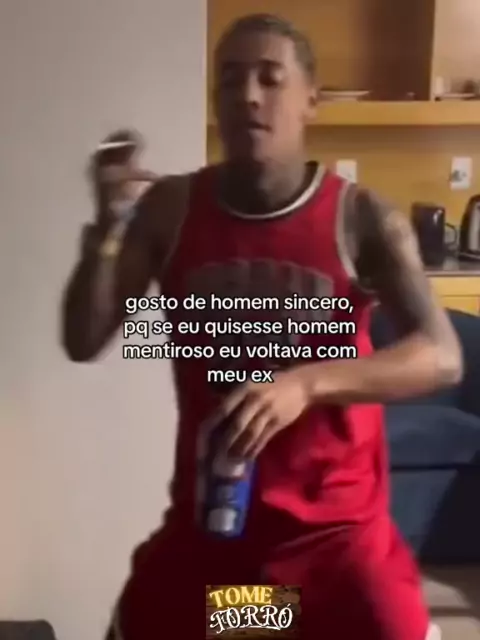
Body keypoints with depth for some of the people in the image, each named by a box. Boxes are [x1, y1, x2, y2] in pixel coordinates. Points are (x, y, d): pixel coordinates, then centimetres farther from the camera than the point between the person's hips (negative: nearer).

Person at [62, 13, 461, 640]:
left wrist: (306, 383, -33)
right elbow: (83, 343, -7)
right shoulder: (171, 208, -5)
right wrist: (108, 223, -21)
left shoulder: (363, 218, -12)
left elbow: (442, 356, -19)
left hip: (337, 525, -2)